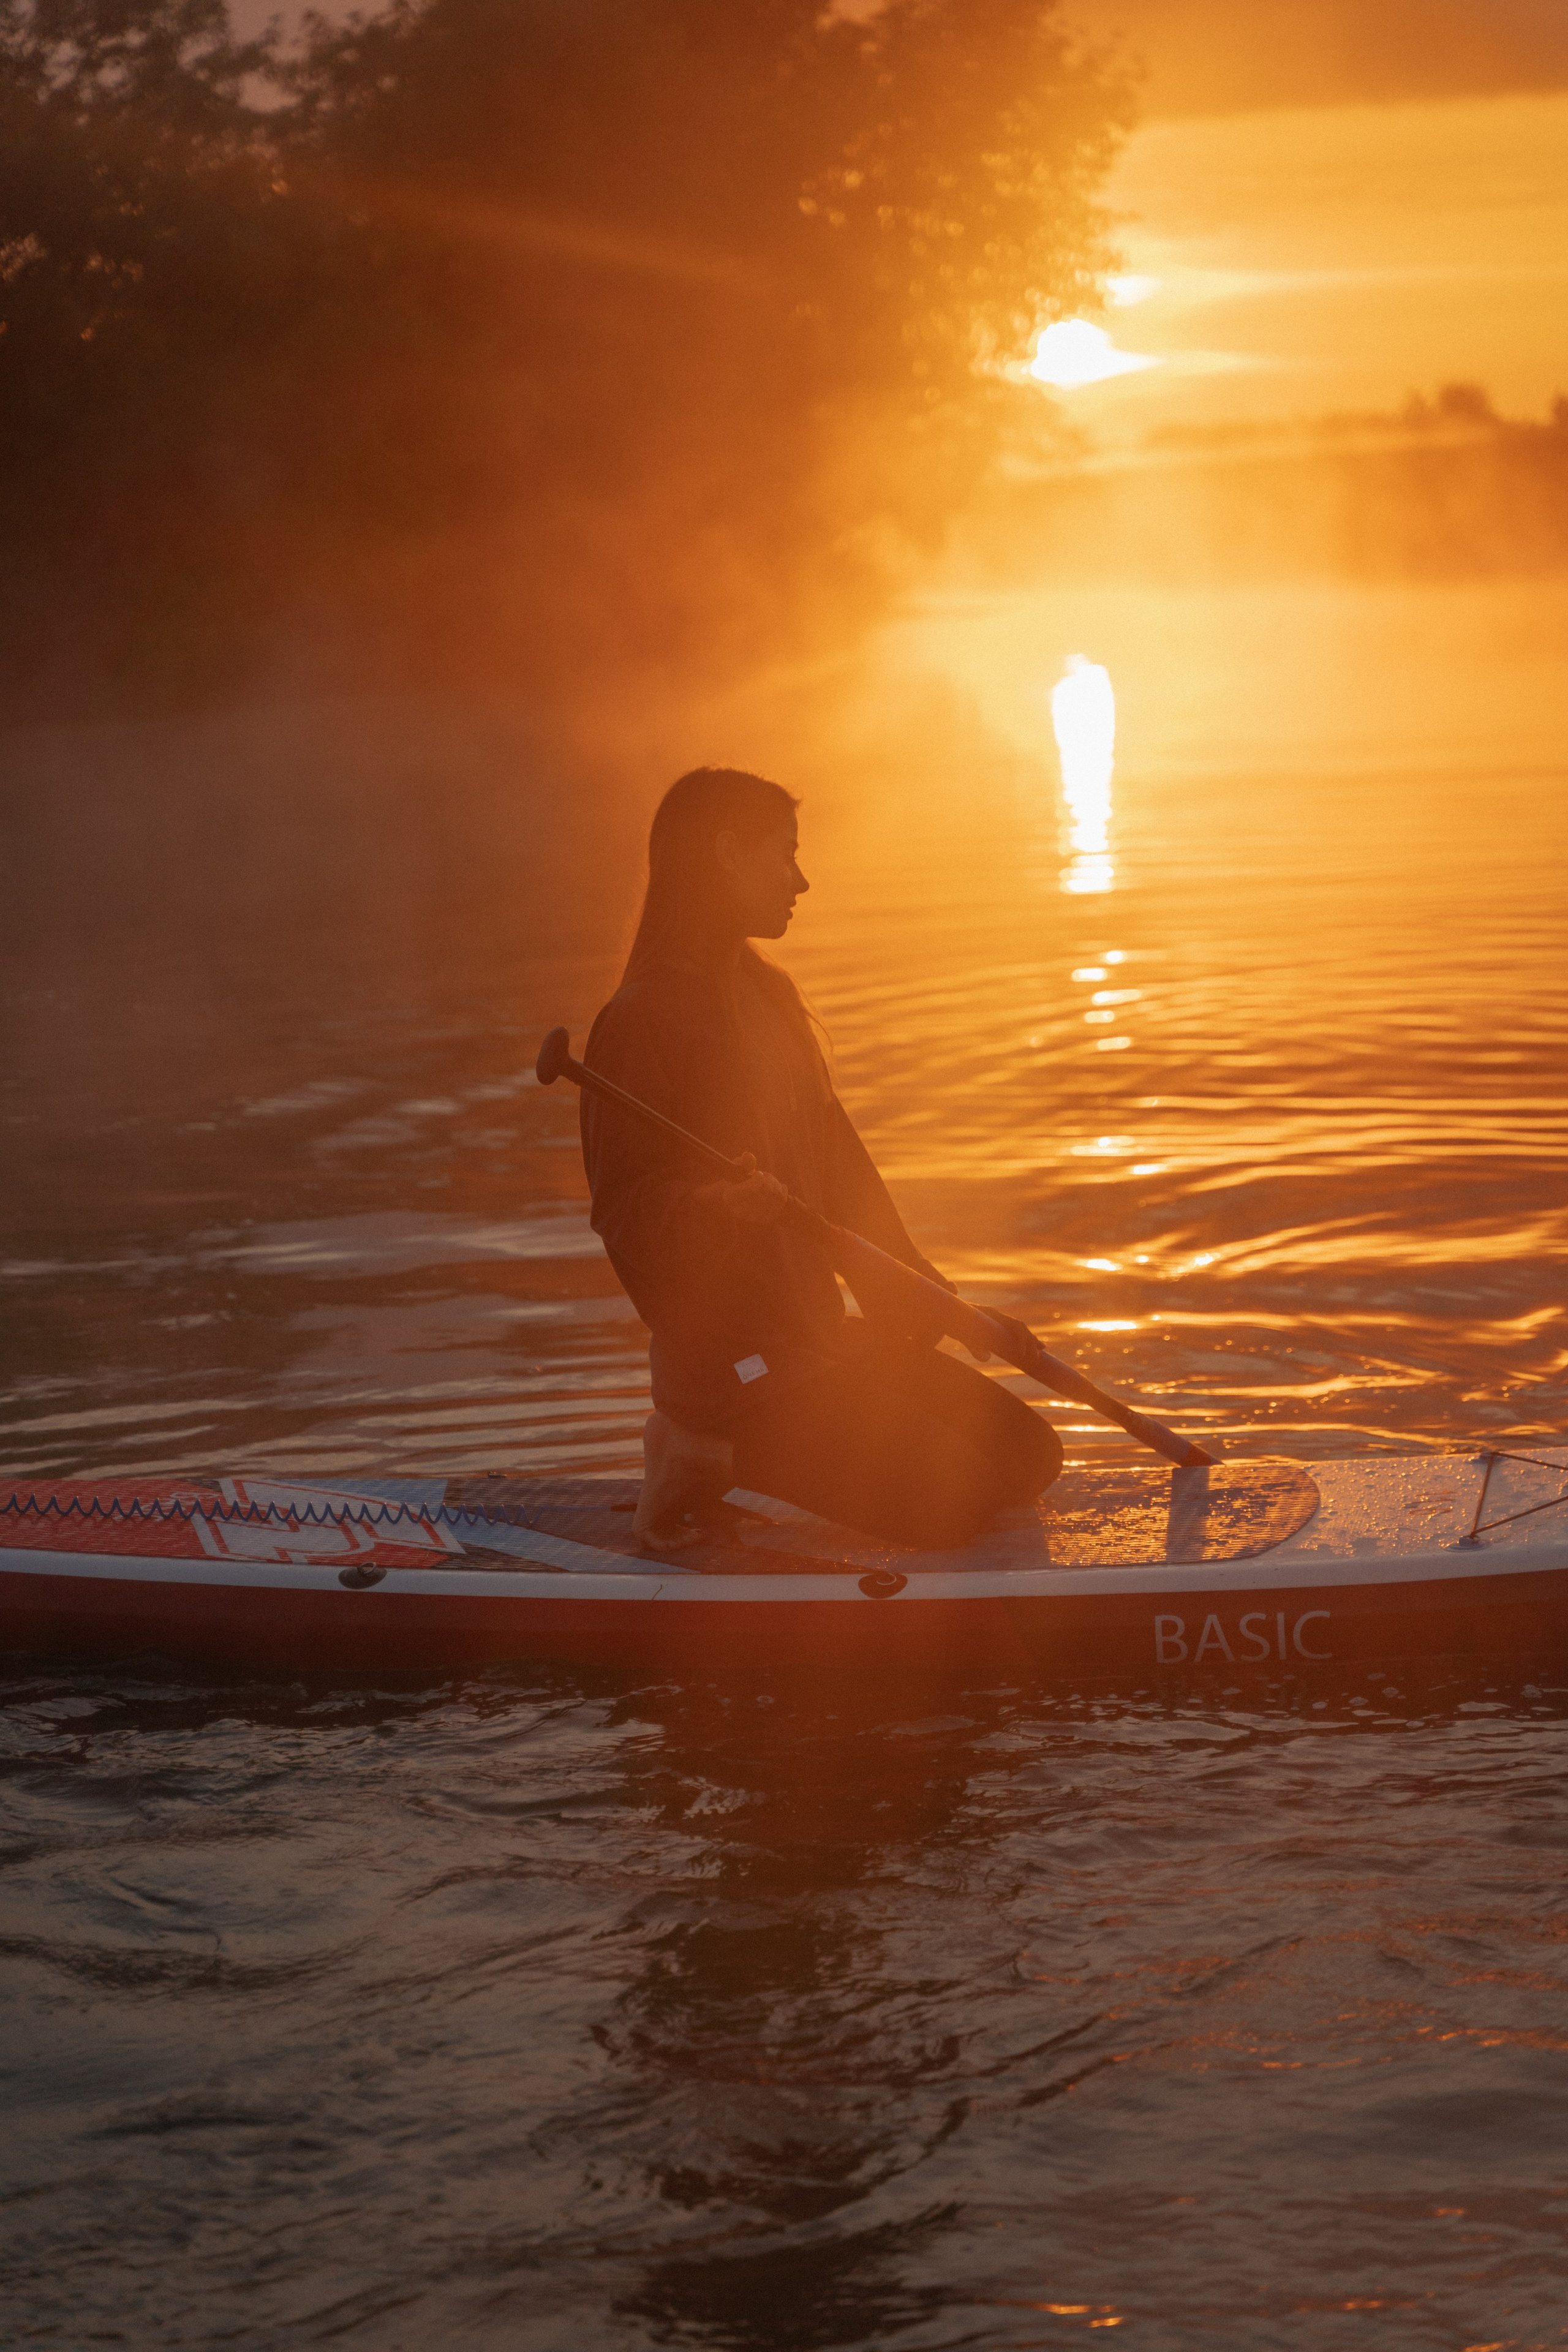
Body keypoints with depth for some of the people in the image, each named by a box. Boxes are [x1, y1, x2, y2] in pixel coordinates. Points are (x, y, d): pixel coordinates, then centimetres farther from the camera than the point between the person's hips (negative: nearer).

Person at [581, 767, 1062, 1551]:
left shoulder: (767, 993, 15)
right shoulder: (644, 1020, -16)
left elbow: (833, 1156, 20)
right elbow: (627, 1209, -20)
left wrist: (918, 1292, 16)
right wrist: (719, 1207, -40)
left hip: (819, 1332, 10)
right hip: (734, 1360, -10)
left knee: (1025, 1456, 8)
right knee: (951, 1502, -17)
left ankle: (743, 1454, 12)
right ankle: (706, 1458, -4)